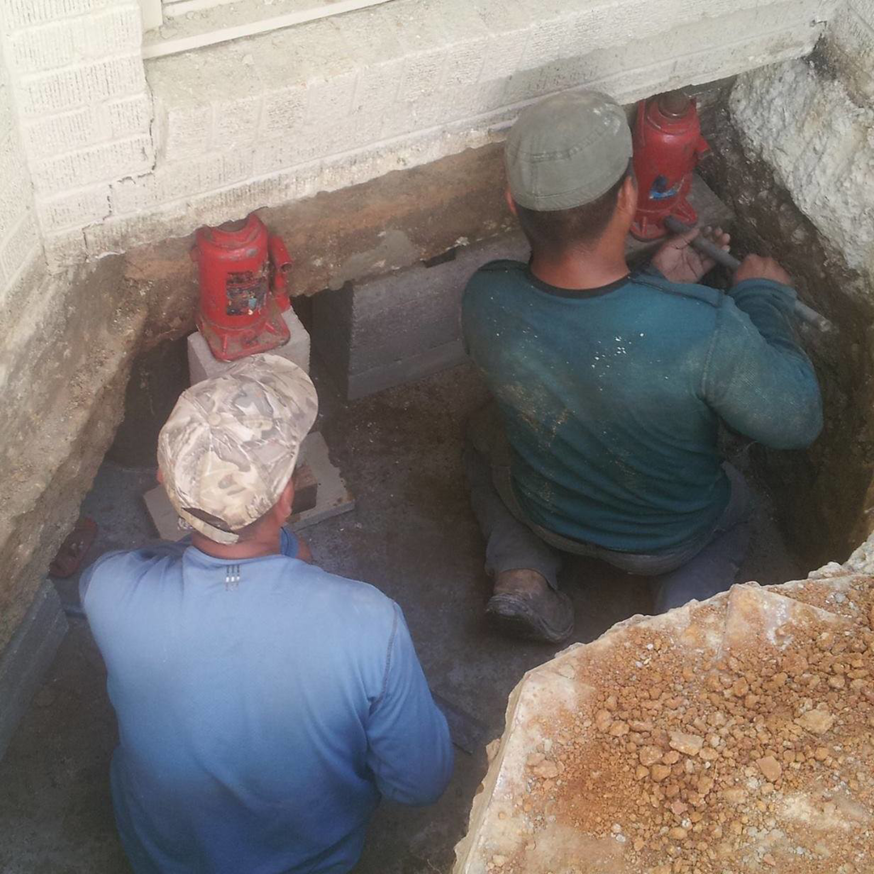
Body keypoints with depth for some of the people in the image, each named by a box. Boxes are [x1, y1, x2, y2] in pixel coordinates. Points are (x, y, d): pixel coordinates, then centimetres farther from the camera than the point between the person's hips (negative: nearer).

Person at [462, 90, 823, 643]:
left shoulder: (485, 300, -29)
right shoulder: (706, 329, -40)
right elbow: (796, 422, -21)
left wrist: (654, 283, -1)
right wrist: (765, 298, -10)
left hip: (545, 515, 1)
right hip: (670, 541, -1)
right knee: (733, 503, 35)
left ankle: (522, 574, 11)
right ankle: (688, 607, 9)